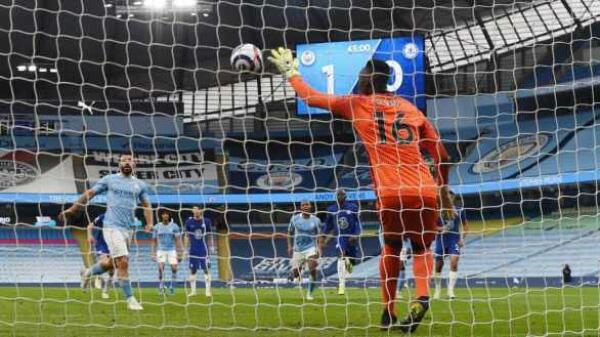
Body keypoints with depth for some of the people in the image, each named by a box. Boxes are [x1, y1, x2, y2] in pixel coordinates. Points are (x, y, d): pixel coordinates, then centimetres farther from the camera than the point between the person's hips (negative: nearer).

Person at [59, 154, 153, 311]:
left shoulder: (140, 185, 13)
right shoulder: (109, 180, 3)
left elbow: (146, 205, 18)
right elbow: (89, 193, 8)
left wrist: (149, 223, 0)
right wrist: (72, 210, 5)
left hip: (126, 228, 5)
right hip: (111, 226, -5)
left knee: (113, 263, 12)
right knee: (123, 262, -13)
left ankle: (88, 273, 39)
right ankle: (130, 299, -6)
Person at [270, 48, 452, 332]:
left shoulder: (357, 104, 12)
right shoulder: (411, 109, 20)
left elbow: (310, 97, 21)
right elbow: (441, 155, 19)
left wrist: (290, 72, 38)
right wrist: (443, 190, 32)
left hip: (391, 192, -2)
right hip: (426, 191, 2)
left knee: (391, 247, 23)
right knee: (422, 248, 20)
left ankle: (388, 313, 19)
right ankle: (423, 296, -7)